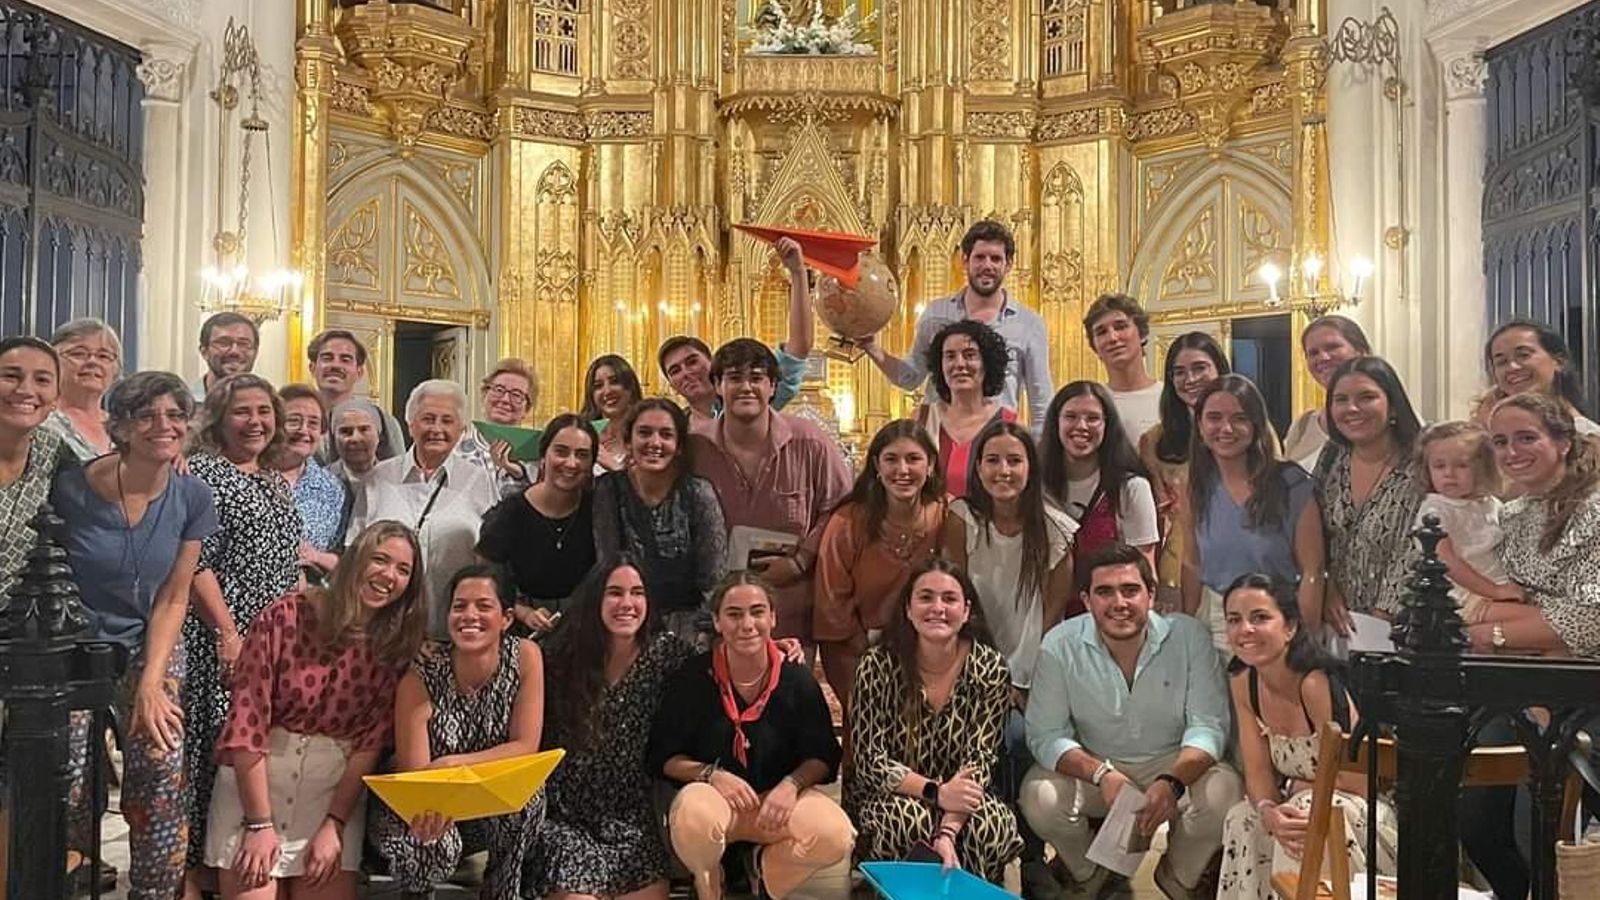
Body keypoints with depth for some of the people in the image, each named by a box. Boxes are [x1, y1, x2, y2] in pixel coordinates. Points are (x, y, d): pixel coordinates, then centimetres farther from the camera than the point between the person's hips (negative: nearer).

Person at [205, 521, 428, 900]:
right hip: (255, 778, -2)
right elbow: (247, 721, -12)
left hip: (336, 787, 2)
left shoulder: (398, 644, -3)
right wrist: (260, 824, -13)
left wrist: (335, 825, -11)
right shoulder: (286, 616, -12)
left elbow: (371, 741, -4)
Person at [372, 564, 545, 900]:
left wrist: (452, 765, -25)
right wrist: (428, 813, -43)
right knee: (434, 846, -32)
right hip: (425, 807, -1)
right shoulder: (420, 679, -20)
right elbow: (412, 775, -21)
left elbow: (525, 748, -15)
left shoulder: (526, 657, -15)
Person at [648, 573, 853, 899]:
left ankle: (765, 871, 7)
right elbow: (662, 757, -3)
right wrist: (712, 774, -20)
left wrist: (791, 785, -20)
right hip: (715, 797, -1)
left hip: (778, 798, 1)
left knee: (836, 836, -29)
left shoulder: (797, 679, -6)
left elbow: (823, 757, 1)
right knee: (693, 818, -38)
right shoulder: (693, 678, -10)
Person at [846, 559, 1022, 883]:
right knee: (911, 821, -34)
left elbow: (980, 758, -13)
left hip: (959, 795, 1)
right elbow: (869, 760, -13)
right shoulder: (878, 667, -13)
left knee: (991, 825, -30)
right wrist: (935, 792, -28)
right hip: (889, 796, -1)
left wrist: (948, 831, -30)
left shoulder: (991, 669, -9)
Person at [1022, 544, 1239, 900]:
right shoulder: (1060, 647, -15)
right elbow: (1046, 735, -13)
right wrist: (1102, 774, -31)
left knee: (1222, 794, -29)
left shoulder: (1189, 637, -14)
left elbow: (1208, 726, -15)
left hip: (1175, 763, 0)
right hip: (1091, 767, 0)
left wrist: (1173, 782, -34)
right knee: (1039, 797, -28)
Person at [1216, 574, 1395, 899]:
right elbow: (1258, 773, -4)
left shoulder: (1316, 684, -27)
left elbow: (1358, 786, -23)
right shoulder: (1242, 682, -4)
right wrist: (1268, 810, -26)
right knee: (1242, 820, -18)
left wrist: (1297, 787, -8)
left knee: (1308, 816, -33)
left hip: (1370, 815, -6)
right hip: (1305, 806, 6)